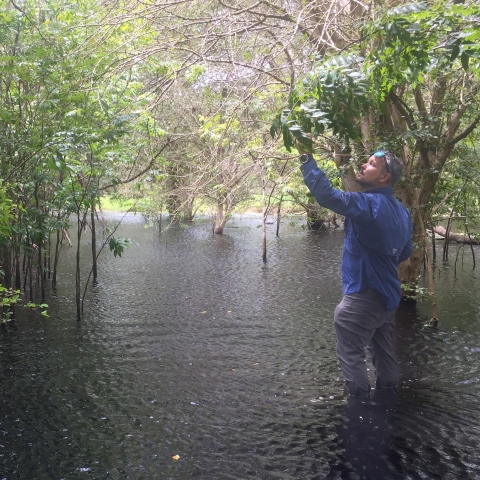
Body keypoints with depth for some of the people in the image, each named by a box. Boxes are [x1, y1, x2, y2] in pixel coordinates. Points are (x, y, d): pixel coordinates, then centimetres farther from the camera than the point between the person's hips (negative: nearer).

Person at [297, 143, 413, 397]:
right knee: (384, 353, 20)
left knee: (350, 353, 2)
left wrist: (306, 157, -29)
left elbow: (327, 194, -34)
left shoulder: (369, 204, -21)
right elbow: (405, 250, 17)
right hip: (387, 293, 9)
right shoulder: (401, 211, 7)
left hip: (364, 295, -9)